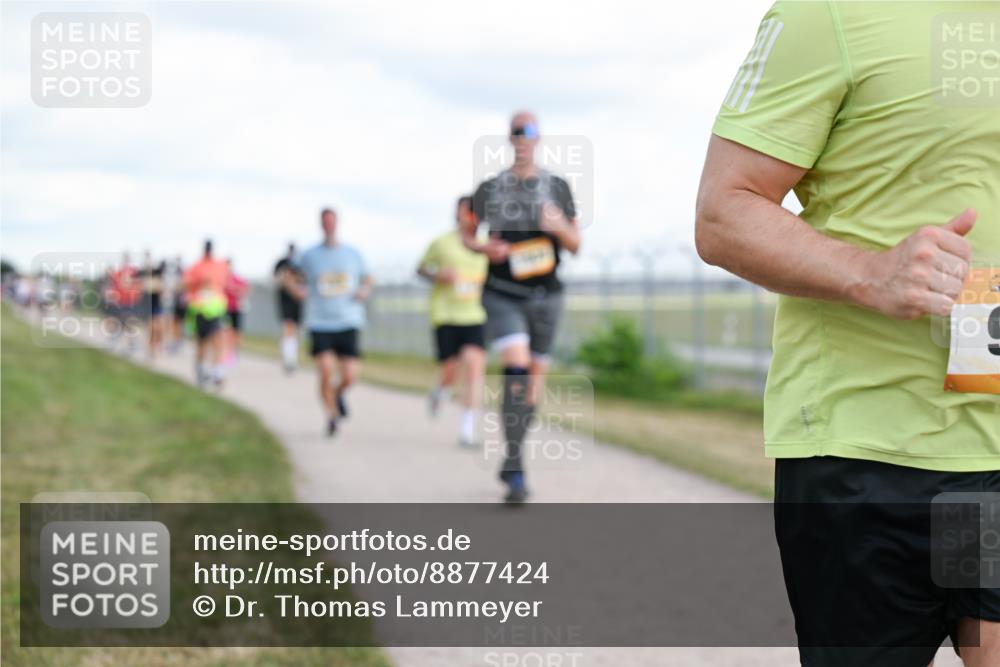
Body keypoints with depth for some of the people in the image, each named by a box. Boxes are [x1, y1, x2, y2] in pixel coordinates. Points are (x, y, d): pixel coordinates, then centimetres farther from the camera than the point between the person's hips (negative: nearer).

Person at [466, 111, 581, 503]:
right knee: (516, 371, -20)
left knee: (533, 383, 9)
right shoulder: (491, 188, 2)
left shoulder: (557, 188, 5)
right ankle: (515, 472, -21)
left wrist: (560, 226, -16)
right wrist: (483, 248, -8)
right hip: (503, 295, -2)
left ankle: (511, 462, 28)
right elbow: (465, 232, 14)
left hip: (545, 296, 3)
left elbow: (576, 246, 6)